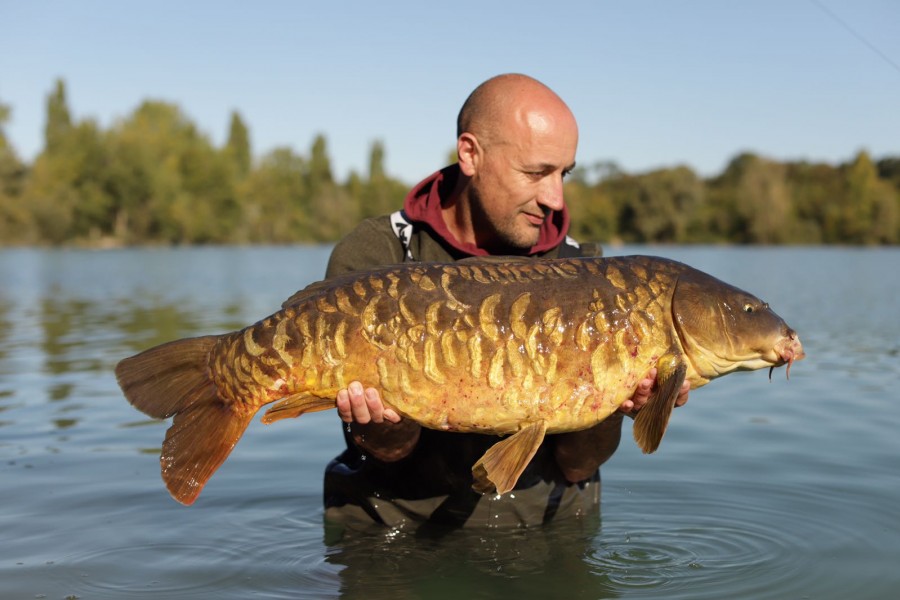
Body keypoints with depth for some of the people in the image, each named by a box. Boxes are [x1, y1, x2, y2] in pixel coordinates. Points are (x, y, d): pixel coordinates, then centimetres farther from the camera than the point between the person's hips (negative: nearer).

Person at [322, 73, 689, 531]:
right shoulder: (371, 257, -6)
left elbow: (577, 465, -3)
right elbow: (386, 451, -9)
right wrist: (389, 430, -31)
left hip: (543, 528, 1)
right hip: (397, 526, 0)